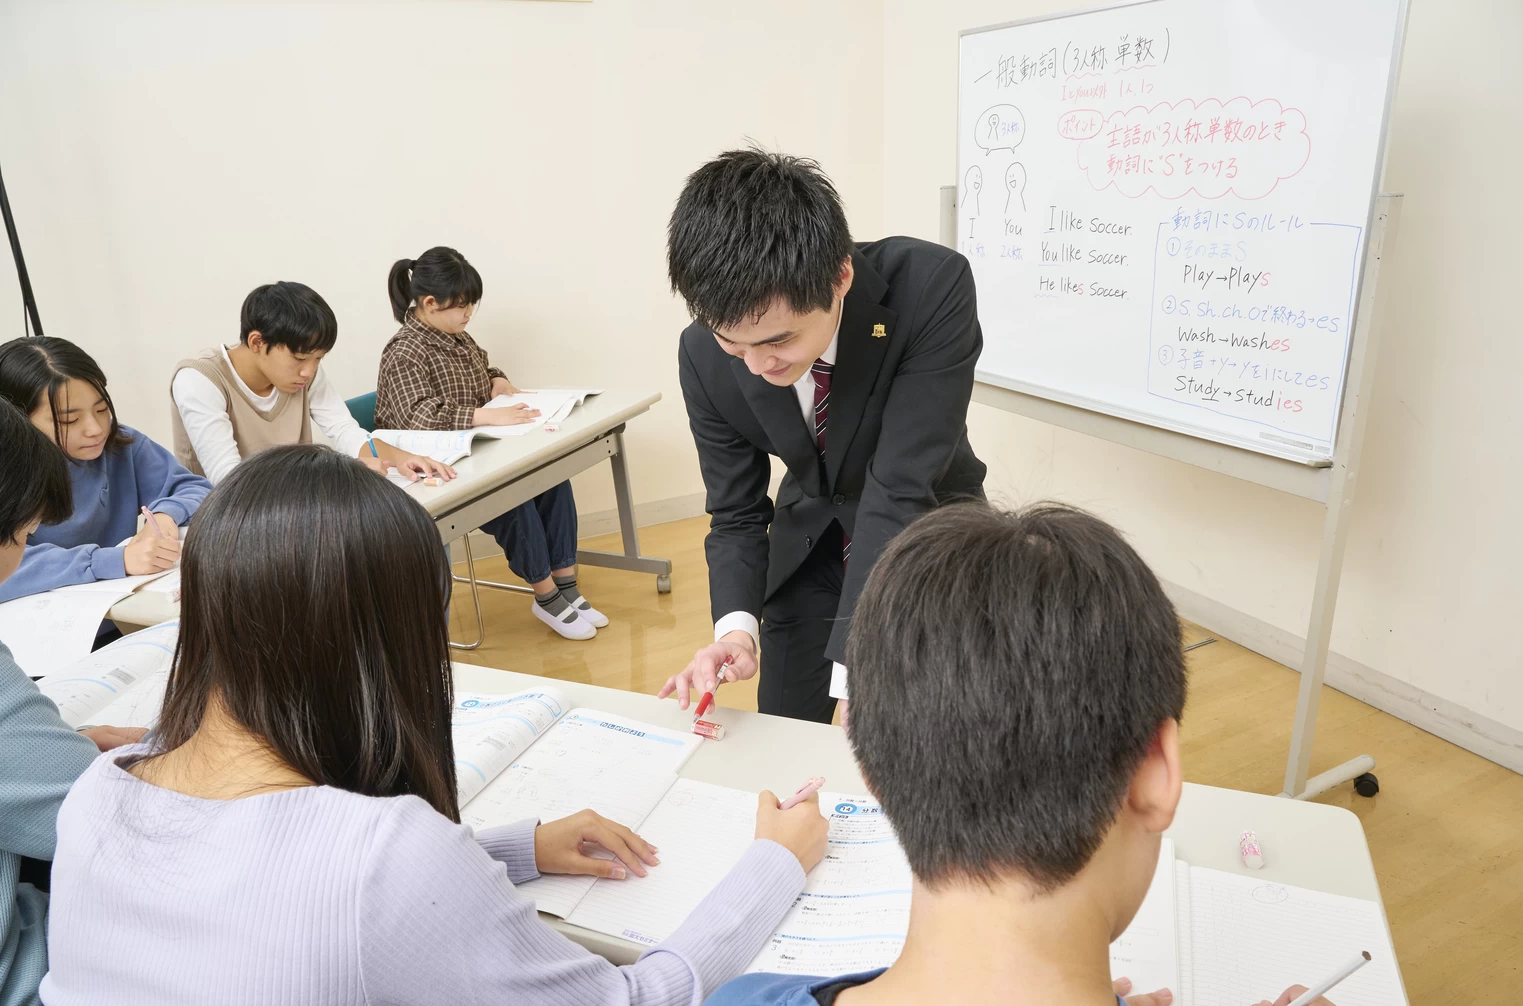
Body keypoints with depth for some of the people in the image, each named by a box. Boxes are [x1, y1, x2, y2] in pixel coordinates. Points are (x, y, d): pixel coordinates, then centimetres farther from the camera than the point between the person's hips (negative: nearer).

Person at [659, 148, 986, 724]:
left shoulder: (933, 289, -33)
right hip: (810, 541, 3)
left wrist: (854, 667, -38)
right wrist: (735, 626, -30)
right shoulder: (706, 354, -21)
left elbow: (900, 491, -35)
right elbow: (735, 513, -11)